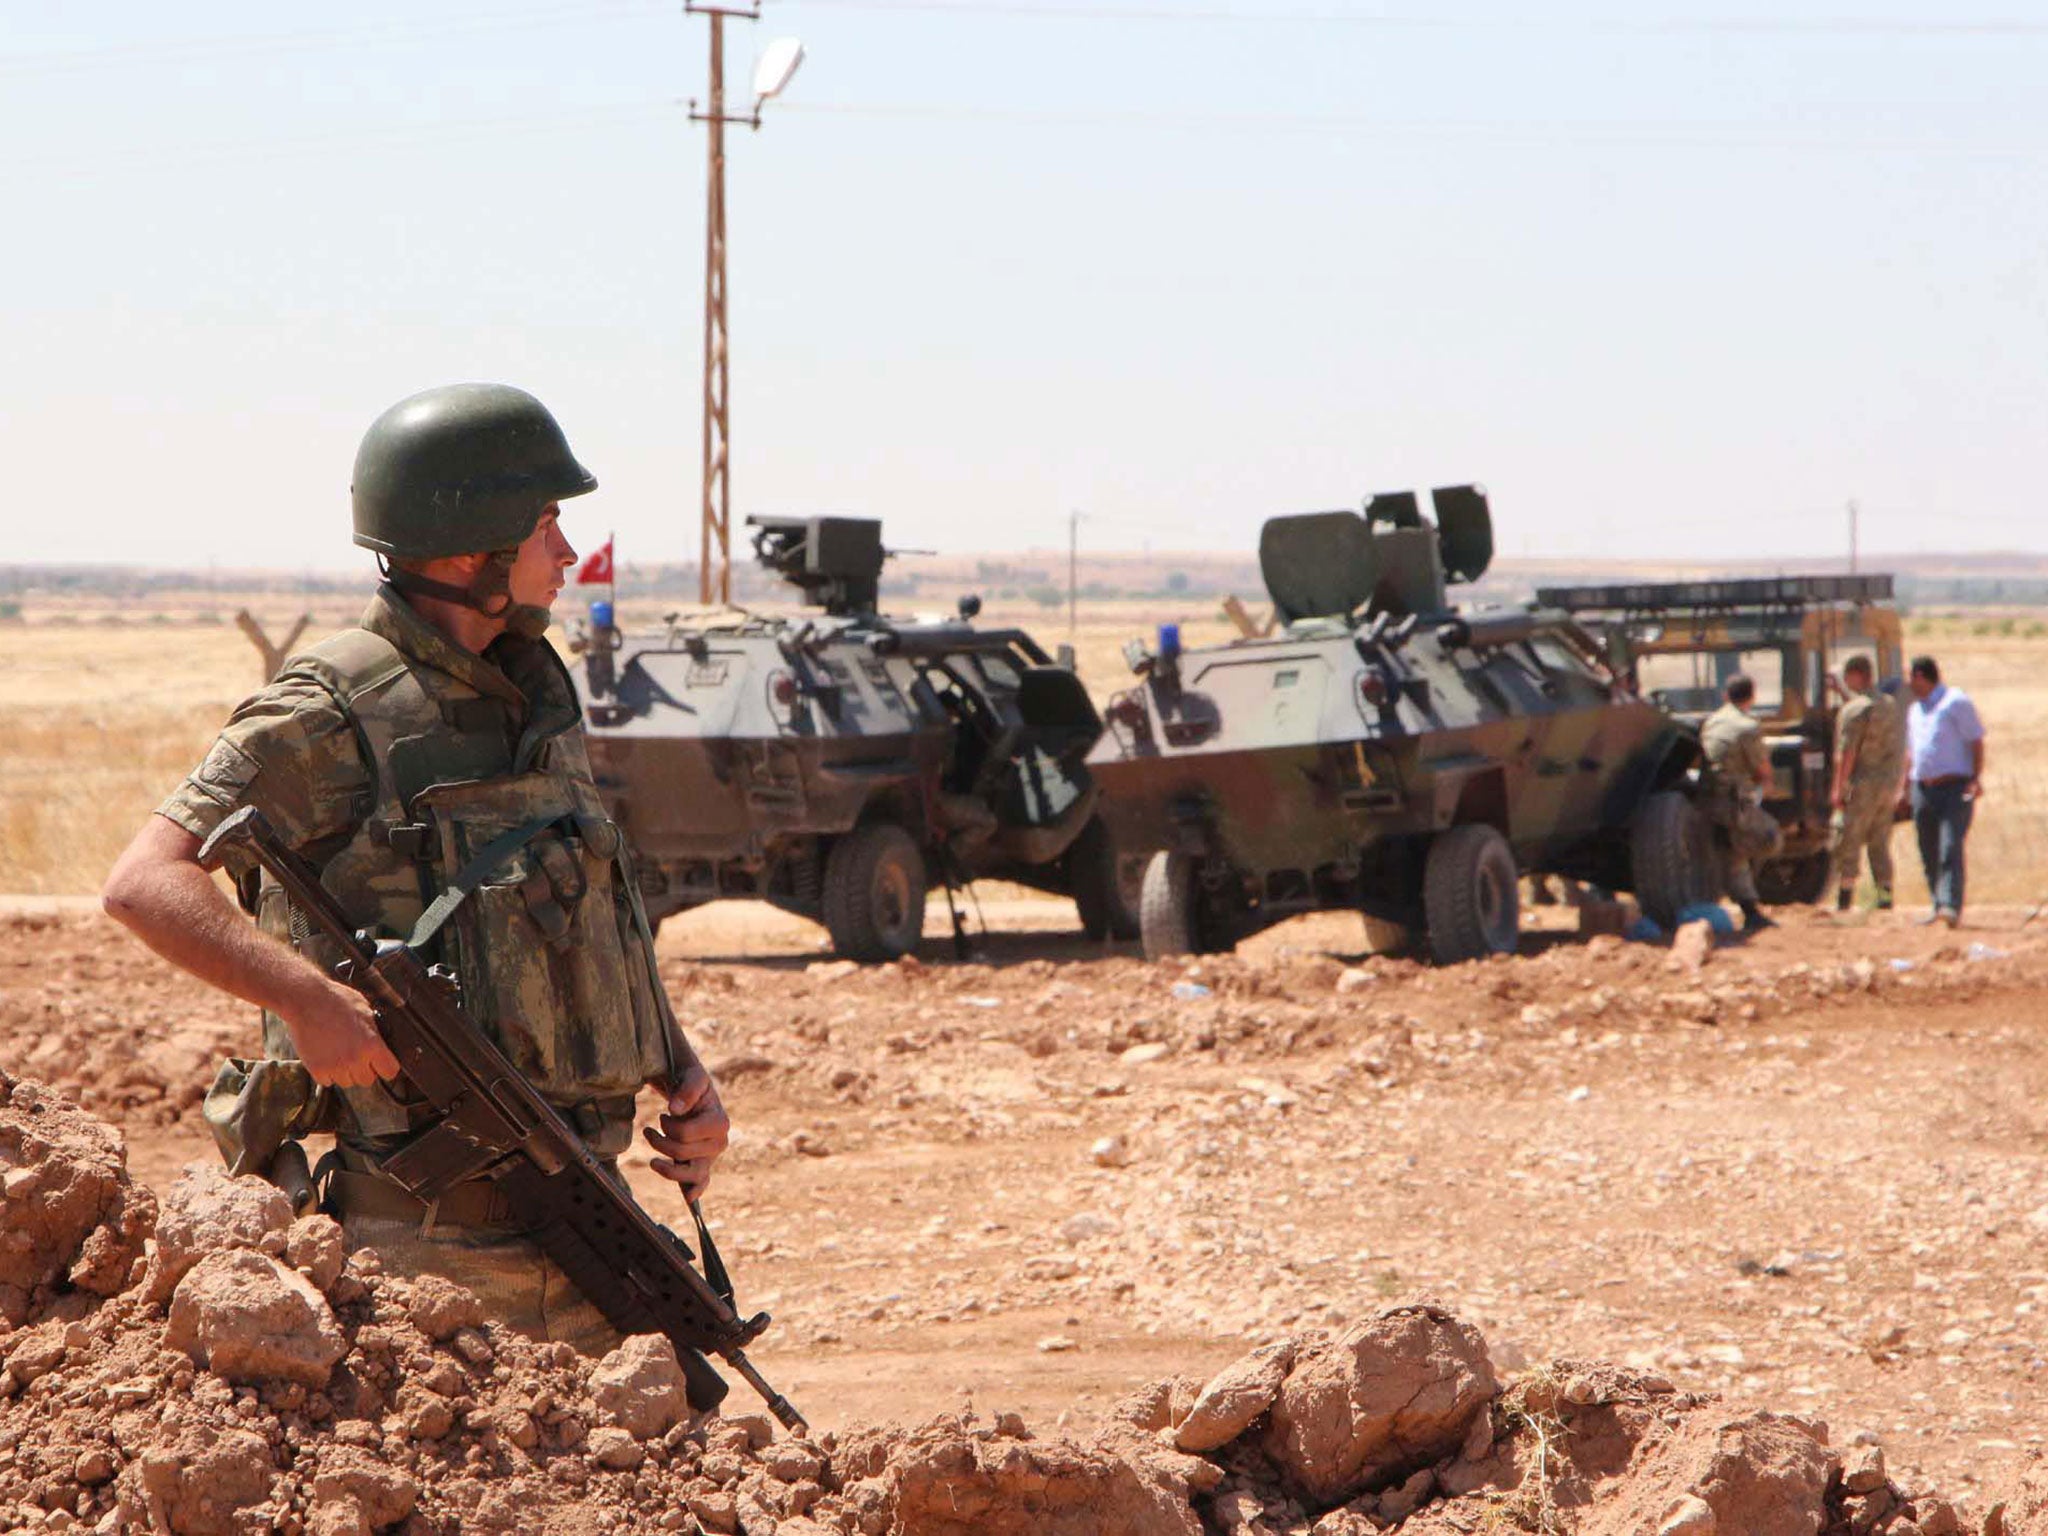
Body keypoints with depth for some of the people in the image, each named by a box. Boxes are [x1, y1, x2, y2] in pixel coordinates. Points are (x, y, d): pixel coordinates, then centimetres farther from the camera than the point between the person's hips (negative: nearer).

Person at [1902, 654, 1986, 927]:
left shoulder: (1956, 702, -4)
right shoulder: (1914, 709, 20)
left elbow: (1976, 741, -8)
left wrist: (1976, 779, -18)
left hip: (1955, 787, -8)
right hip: (1923, 789, 8)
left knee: (1950, 848, -17)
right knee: (1928, 853, 6)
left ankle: (1951, 907, -24)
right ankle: (1939, 907, 13)